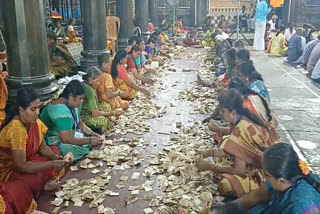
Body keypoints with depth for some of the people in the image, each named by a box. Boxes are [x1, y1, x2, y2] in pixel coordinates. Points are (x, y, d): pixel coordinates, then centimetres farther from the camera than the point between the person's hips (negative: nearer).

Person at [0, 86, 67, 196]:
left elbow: (42, 147, 1)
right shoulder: (16, 129, -32)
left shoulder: (34, 121, -8)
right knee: (41, 175, -29)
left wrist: (55, 157, -19)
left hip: (28, 160, 8)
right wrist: (51, 164, -32)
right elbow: (21, 166, -32)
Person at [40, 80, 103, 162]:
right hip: (54, 142, -10)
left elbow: (79, 123, 15)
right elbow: (67, 139, -32)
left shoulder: (74, 104, 0)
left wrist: (92, 133, -3)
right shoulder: (62, 111, -29)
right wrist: (90, 140, -23)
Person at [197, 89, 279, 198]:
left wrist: (209, 166, -15)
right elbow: (233, 151, 13)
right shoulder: (245, 120, 1)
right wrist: (212, 152, 5)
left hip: (266, 173, -9)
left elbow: (239, 170, -24)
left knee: (226, 185, -26)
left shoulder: (241, 130, -27)